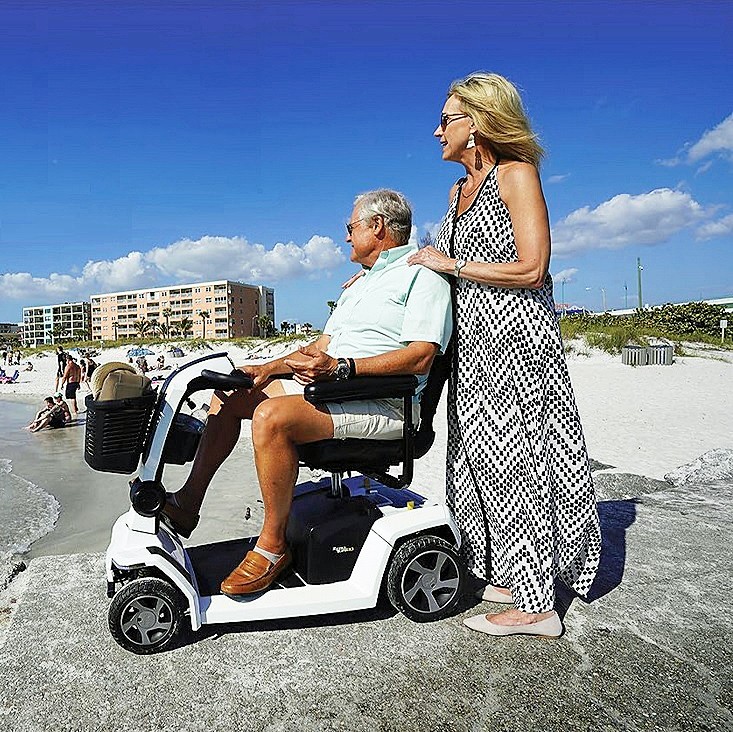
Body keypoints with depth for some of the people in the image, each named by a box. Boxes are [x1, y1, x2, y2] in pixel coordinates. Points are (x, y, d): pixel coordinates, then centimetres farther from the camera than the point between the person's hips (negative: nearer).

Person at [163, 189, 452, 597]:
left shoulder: (423, 275, -4)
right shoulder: (361, 285, 28)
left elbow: (420, 357, -19)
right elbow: (323, 346, 22)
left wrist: (341, 367, -26)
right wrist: (267, 370, 8)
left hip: (382, 405, -10)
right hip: (328, 386, 10)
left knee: (271, 416, -32)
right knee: (229, 396, 8)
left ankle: (273, 547, -15)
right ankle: (188, 504, 11)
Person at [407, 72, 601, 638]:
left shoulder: (516, 174, -6)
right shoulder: (460, 190, 19)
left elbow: (531, 268, -16)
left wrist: (451, 264, -11)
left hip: (515, 336, -8)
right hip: (473, 342, 8)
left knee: (513, 461, -5)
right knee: (484, 457, 10)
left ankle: (536, 604, 8)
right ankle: (514, 574, 24)